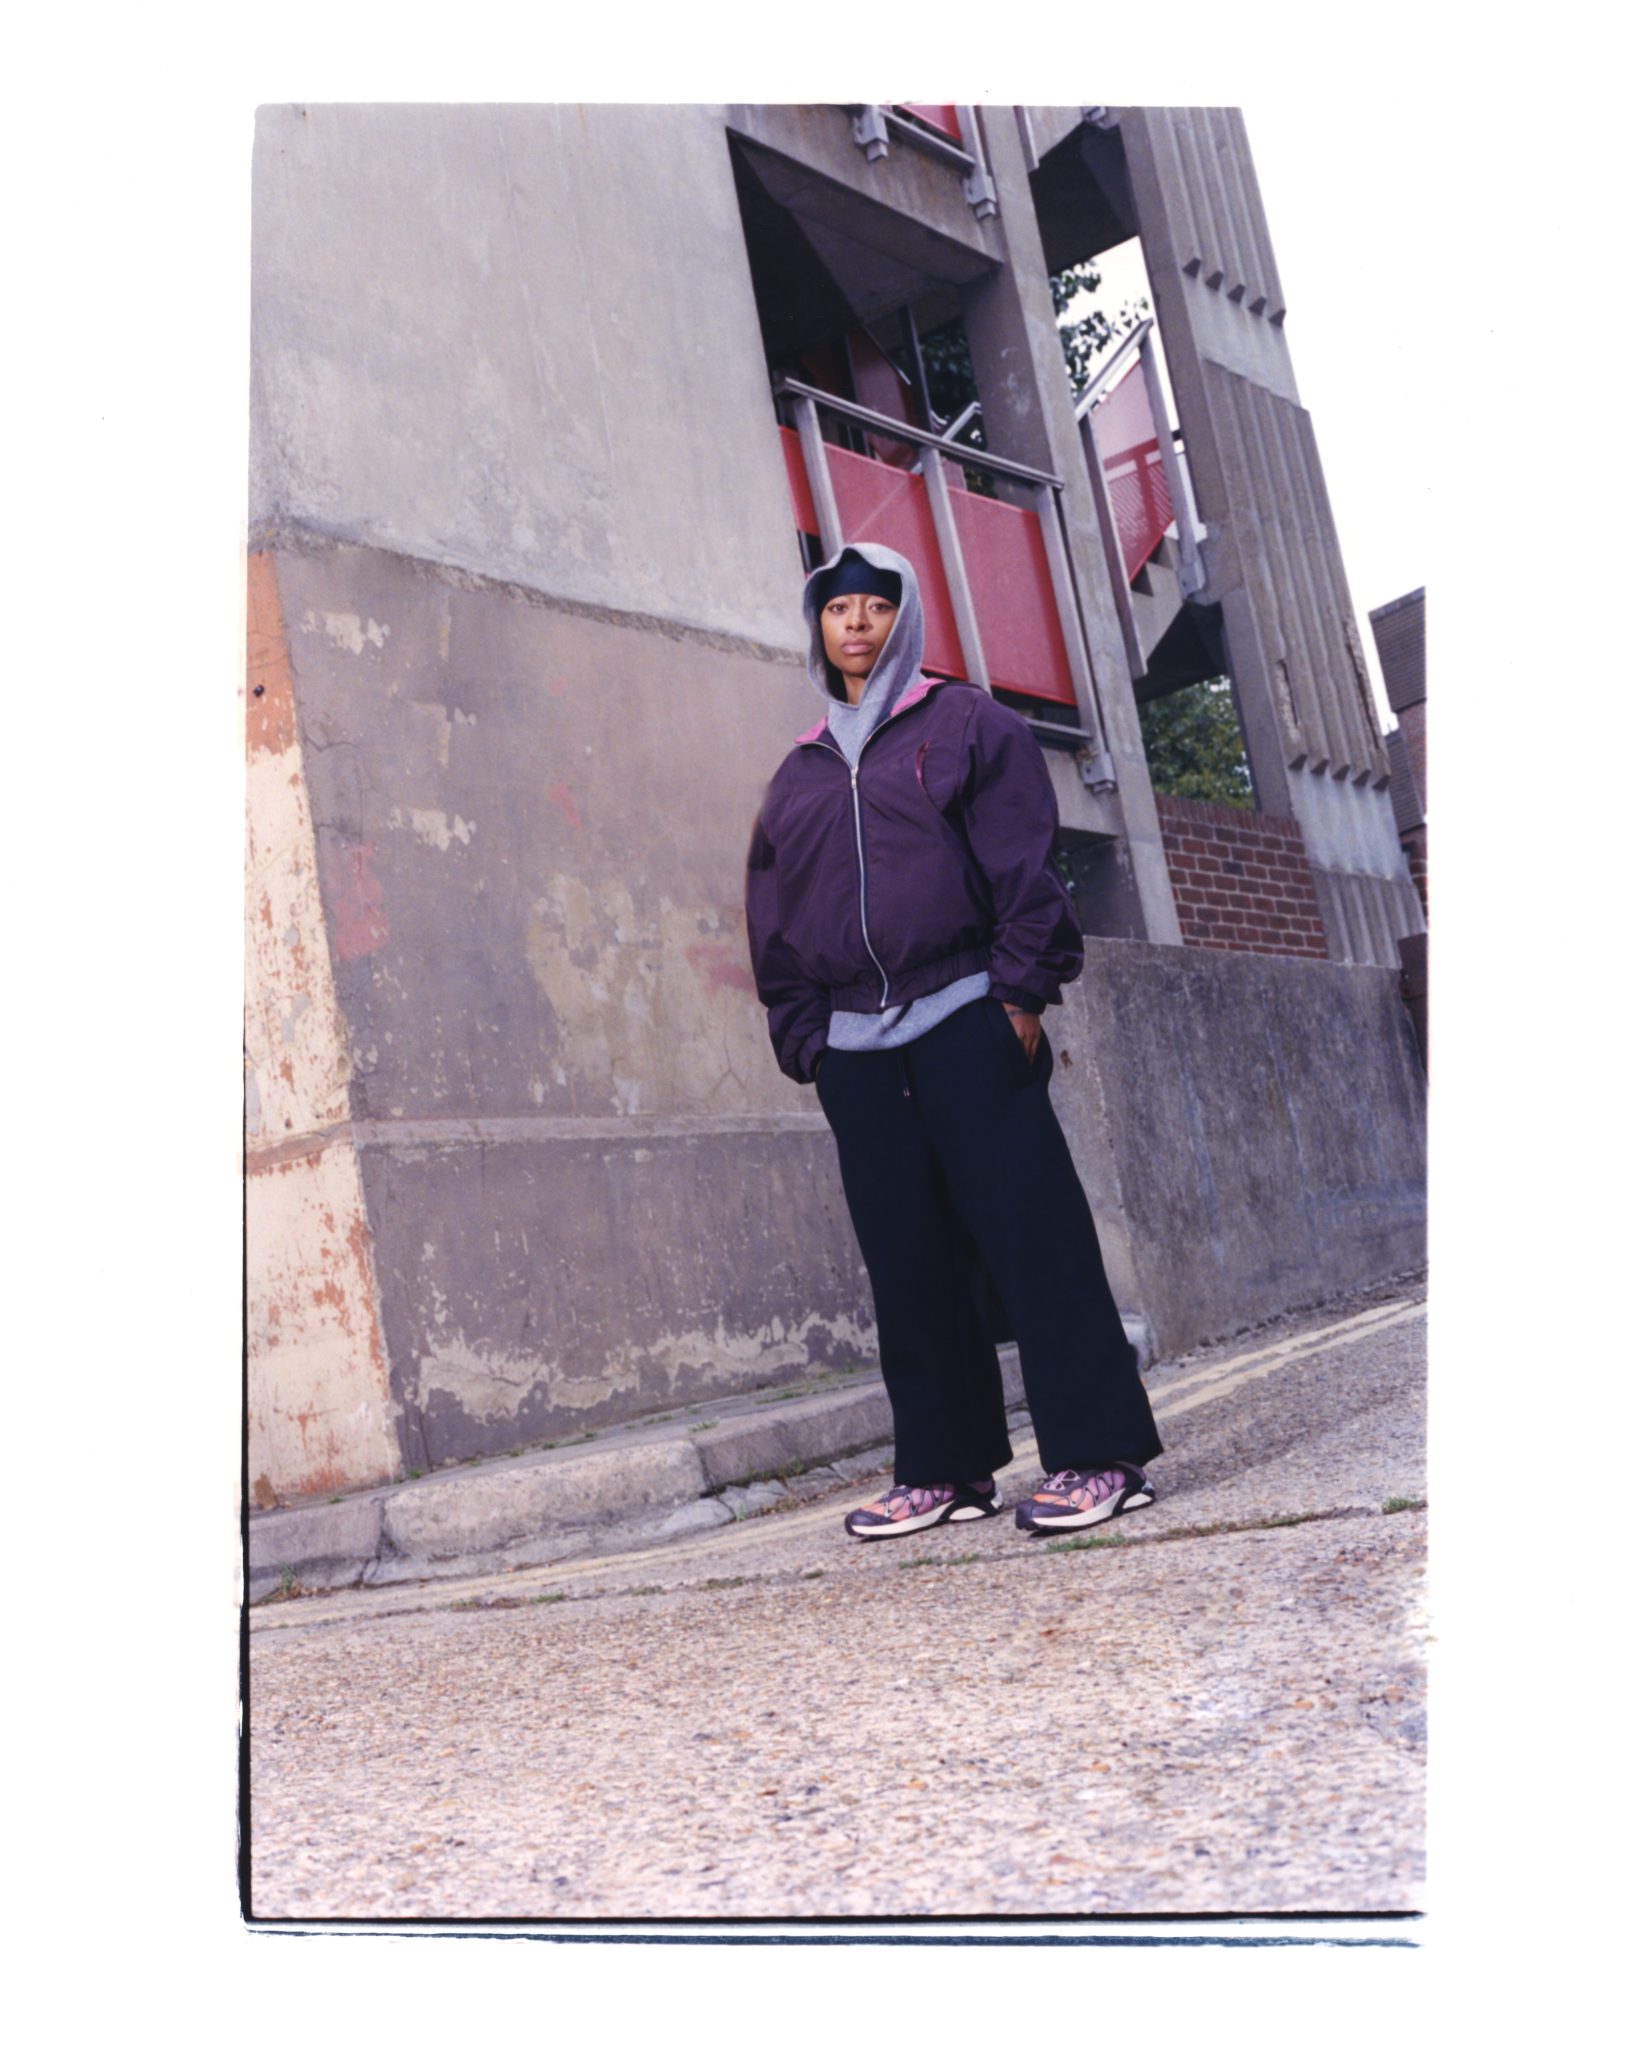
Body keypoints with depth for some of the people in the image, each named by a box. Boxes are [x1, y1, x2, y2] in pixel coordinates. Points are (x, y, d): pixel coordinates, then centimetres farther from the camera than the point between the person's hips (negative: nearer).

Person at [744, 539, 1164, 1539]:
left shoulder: (968, 724, 9)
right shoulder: (798, 773, 21)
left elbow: (1025, 862, -1)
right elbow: (772, 922, 19)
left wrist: (1023, 989, -12)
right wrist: (803, 1034, 9)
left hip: (966, 1019, -5)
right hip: (854, 1047, 5)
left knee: (1033, 1231, -8)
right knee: (906, 1260, 5)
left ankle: (1099, 1456, -3)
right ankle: (945, 1469, 13)